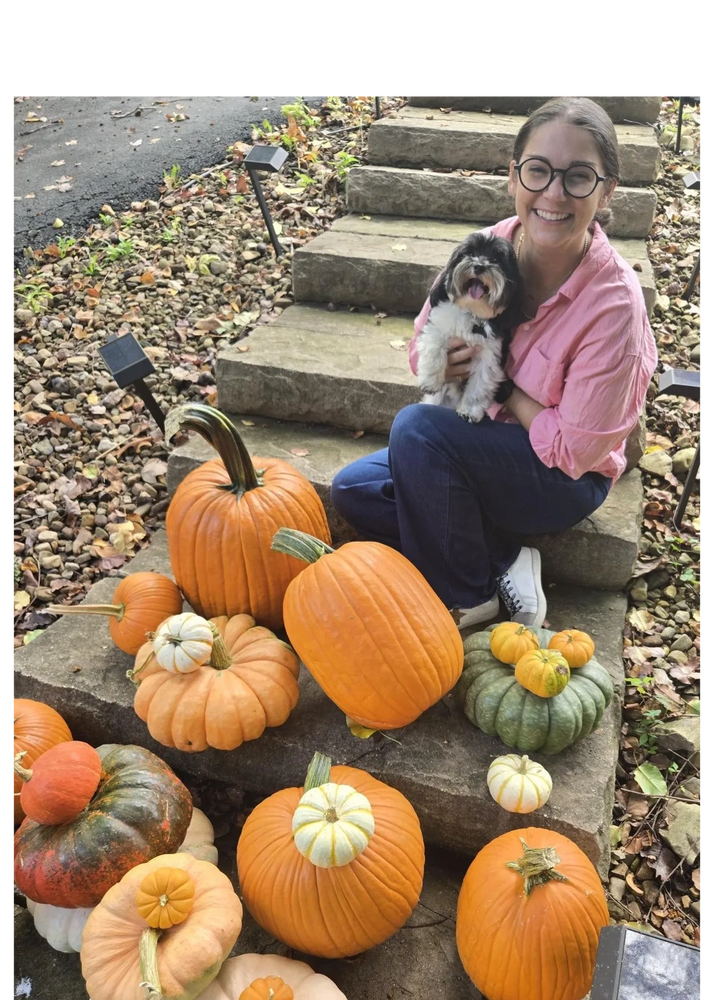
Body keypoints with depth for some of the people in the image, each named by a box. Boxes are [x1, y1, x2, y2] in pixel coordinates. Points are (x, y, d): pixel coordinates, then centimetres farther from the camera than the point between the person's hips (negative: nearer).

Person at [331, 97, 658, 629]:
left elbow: (574, 450, -21)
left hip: (567, 479, -6)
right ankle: (502, 559, -4)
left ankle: (464, 599, -10)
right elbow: (422, 352, 1)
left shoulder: (614, 304, -27)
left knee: (417, 426, -30)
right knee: (352, 489, -3)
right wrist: (441, 359, -22)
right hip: (489, 443, 7)